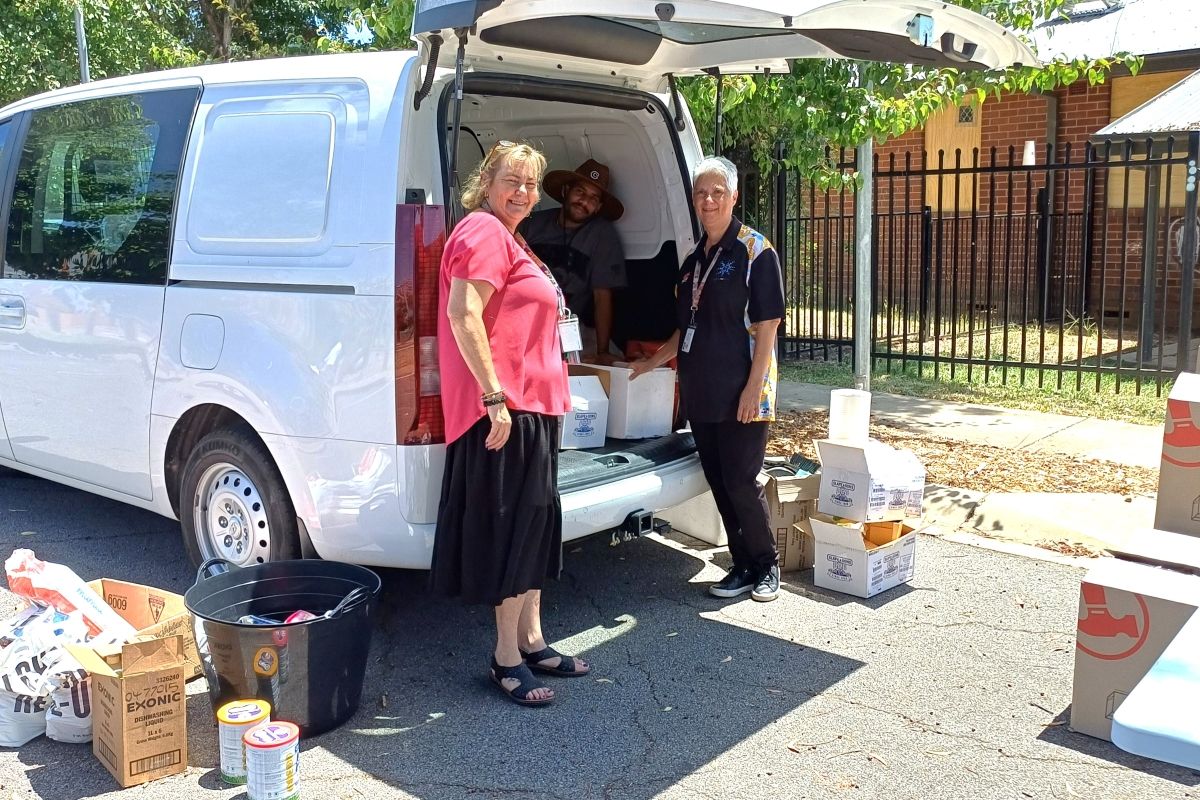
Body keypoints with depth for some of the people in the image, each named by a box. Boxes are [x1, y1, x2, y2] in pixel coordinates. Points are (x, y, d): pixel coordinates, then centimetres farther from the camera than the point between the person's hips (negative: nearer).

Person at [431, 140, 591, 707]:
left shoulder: (507, 238, 22)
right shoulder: (482, 231, -11)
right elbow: (462, 314, -23)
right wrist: (494, 397, -26)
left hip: (532, 405, 11)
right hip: (504, 406, -11)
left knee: (533, 525, 15)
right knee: (511, 526, -4)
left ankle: (531, 642, 25)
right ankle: (507, 658, 6)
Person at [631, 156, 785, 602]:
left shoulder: (755, 251, -6)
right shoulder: (693, 260, 14)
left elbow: (766, 326, -11)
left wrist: (754, 386, -17)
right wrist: (647, 366, 21)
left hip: (740, 393, -7)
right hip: (701, 392, 7)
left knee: (740, 482, -4)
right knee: (719, 483, 9)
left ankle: (767, 567, 15)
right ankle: (743, 567, 22)